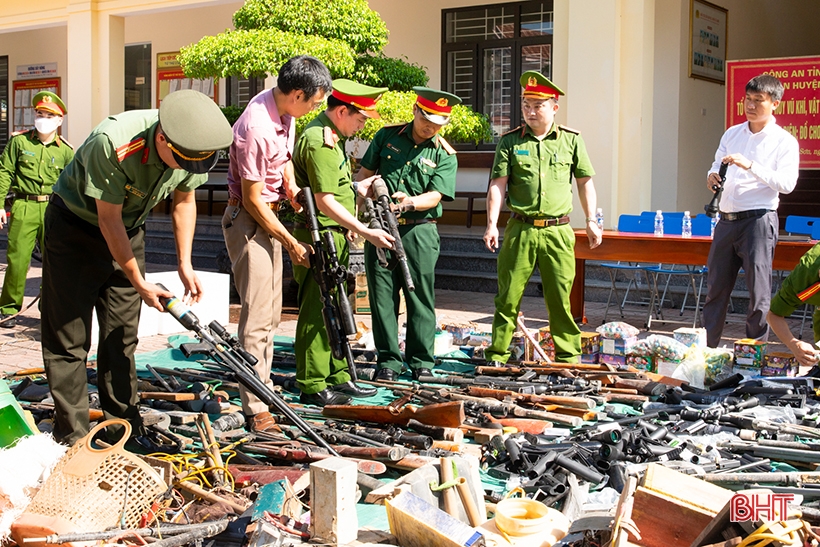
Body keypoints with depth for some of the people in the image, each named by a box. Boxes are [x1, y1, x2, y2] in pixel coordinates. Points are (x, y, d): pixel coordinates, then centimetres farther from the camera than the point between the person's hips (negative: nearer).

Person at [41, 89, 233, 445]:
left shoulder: (192, 148, -16)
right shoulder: (112, 144, -35)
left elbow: (183, 202, 3)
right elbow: (109, 221, -25)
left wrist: (185, 264, -3)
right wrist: (139, 284, -17)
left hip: (128, 231, 5)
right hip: (75, 227, -5)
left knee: (122, 335, 7)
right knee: (68, 337, -5)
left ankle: (124, 426, 16)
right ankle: (72, 437, 2)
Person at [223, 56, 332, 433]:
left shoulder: (284, 109, 1)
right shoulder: (256, 128, -27)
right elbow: (253, 200, -22)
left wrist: (291, 184, 0)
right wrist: (291, 243, -14)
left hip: (269, 216, 10)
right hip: (248, 219, -10)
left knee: (271, 311, 16)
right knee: (257, 315, -11)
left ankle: (263, 387, 27)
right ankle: (256, 409, -7)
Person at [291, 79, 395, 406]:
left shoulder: (330, 138, 16)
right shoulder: (319, 142, -17)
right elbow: (325, 202, -22)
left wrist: (358, 188, 17)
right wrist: (367, 233, -23)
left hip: (335, 239, 11)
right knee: (316, 312, -5)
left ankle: (338, 378, 25)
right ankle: (311, 387, 1)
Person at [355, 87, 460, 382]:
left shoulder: (445, 155, 1)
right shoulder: (387, 136, 7)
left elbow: (436, 196, -9)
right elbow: (364, 173, 12)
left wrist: (409, 202, -28)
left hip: (419, 230, -2)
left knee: (421, 296, 0)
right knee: (382, 295, 3)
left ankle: (421, 361, 11)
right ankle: (388, 360, 11)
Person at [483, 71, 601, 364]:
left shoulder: (571, 140, 7)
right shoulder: (510, 141, 5)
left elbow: (585, 181, 14)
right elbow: (498, 185, 1)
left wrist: (591, 221, 9)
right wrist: (491, 224, -8)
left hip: (558, 231, 0)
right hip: (521, 230, 0)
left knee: (561, 298, 3)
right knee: (509, 296, 2)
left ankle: (568, 358, 14)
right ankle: (497, 356, 11)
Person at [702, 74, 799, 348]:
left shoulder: (784, 141, -2)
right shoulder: (732, 133, 15)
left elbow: (787, 183, -13)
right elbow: (717, 165, 21)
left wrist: (751, 165, -24)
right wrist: (712, 177, -3)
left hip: (758, 220, -5)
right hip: (726, 220, 5)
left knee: (759, 291, -4)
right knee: (716, 287, 8)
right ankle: (707, 348, 15)